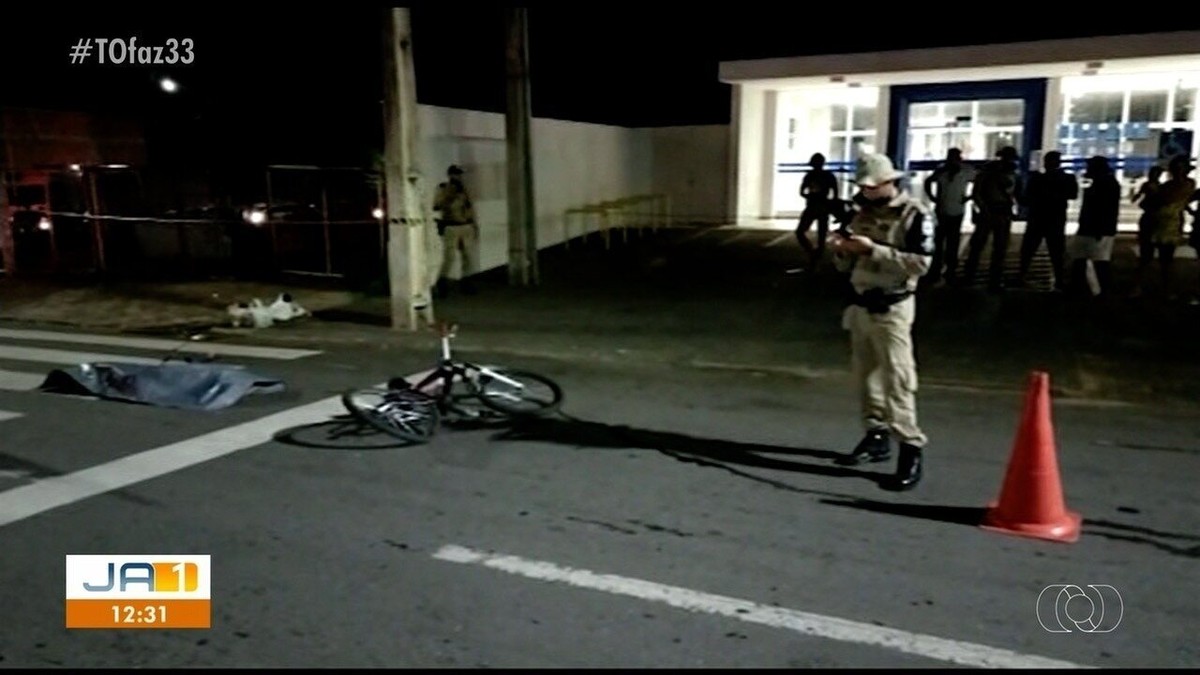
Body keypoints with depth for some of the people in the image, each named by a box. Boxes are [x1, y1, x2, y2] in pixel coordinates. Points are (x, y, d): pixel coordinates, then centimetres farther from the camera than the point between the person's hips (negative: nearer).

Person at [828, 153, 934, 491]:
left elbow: (921, 262, -19)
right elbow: (848, 265, 18)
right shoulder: (862, 212, 12)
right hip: (860, 304, 7)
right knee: (865, 374, 11)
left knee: (897, 378, -10)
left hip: (891, 308, -7)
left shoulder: (915, 215, -8)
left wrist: (874, 249, -24)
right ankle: (876, 435, 24)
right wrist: (840, 250, -5)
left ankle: (911, 449, -6)